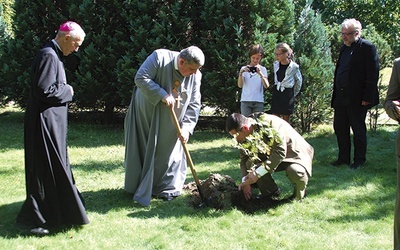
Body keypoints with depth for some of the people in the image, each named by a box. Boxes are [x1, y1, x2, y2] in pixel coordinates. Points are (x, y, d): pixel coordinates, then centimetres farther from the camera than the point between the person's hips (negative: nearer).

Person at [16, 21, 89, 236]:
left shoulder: (53, 55, 14)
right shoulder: (48, 56, -18)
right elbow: (44, 91, -23)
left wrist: (64, 90, 6)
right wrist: (67, 91, -10)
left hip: (52, 122, 11)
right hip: (45, 123, -11)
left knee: (55, 167, 17)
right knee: (45, 169, -5)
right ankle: (35, 218, 3)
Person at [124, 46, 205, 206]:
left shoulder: (195, 75, -11)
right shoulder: (160, 58, -22)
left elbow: (194, 104, -8)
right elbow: (141, 78, -26)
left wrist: (187, 127, -18)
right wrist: (162, 95, -32)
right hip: (146, 115, -3)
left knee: (168, 152, 6)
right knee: (144, 150, 7)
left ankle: (166, 187, 20)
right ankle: (140, 187, 21)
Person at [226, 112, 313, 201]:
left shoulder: (271, 124, -33)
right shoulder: (244, 136, -12)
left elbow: (280, 152, -36)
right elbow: (244, 158, -4)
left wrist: (257, 173, -38)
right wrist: (245, 181, -19)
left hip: (293, 153, -6)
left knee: (294, 171, -36)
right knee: (250, 163, -20)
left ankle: (299, 197, -4)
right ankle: (270, 191, -1)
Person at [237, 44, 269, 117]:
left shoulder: (263, 69, 8)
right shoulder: (244, 68, 7)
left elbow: (266, 86, -6)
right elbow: (240, 85, -4)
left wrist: (260, 74, -21)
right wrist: (241, 73, -19)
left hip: (259, 101, 0)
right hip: (245, 101, 0)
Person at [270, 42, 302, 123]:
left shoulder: (294, 67, -11)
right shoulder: (275, 64, 2)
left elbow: (299, 81, 3)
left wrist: (294, 94, 8)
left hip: (288, 93, -4)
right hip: (276, 93, 4)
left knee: (286, 119, 2)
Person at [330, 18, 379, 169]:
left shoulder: (367, 48, -10)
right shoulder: (344, 48, 13)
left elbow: (373, 75, -14)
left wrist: (367, 98, -18)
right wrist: (335, 94, 12)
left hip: (357, 99, -7)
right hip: (341, 97, 8)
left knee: (358, 130, 4)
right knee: (340, 128, 12)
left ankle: (359, 160, 16)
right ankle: (343, 158, 25)